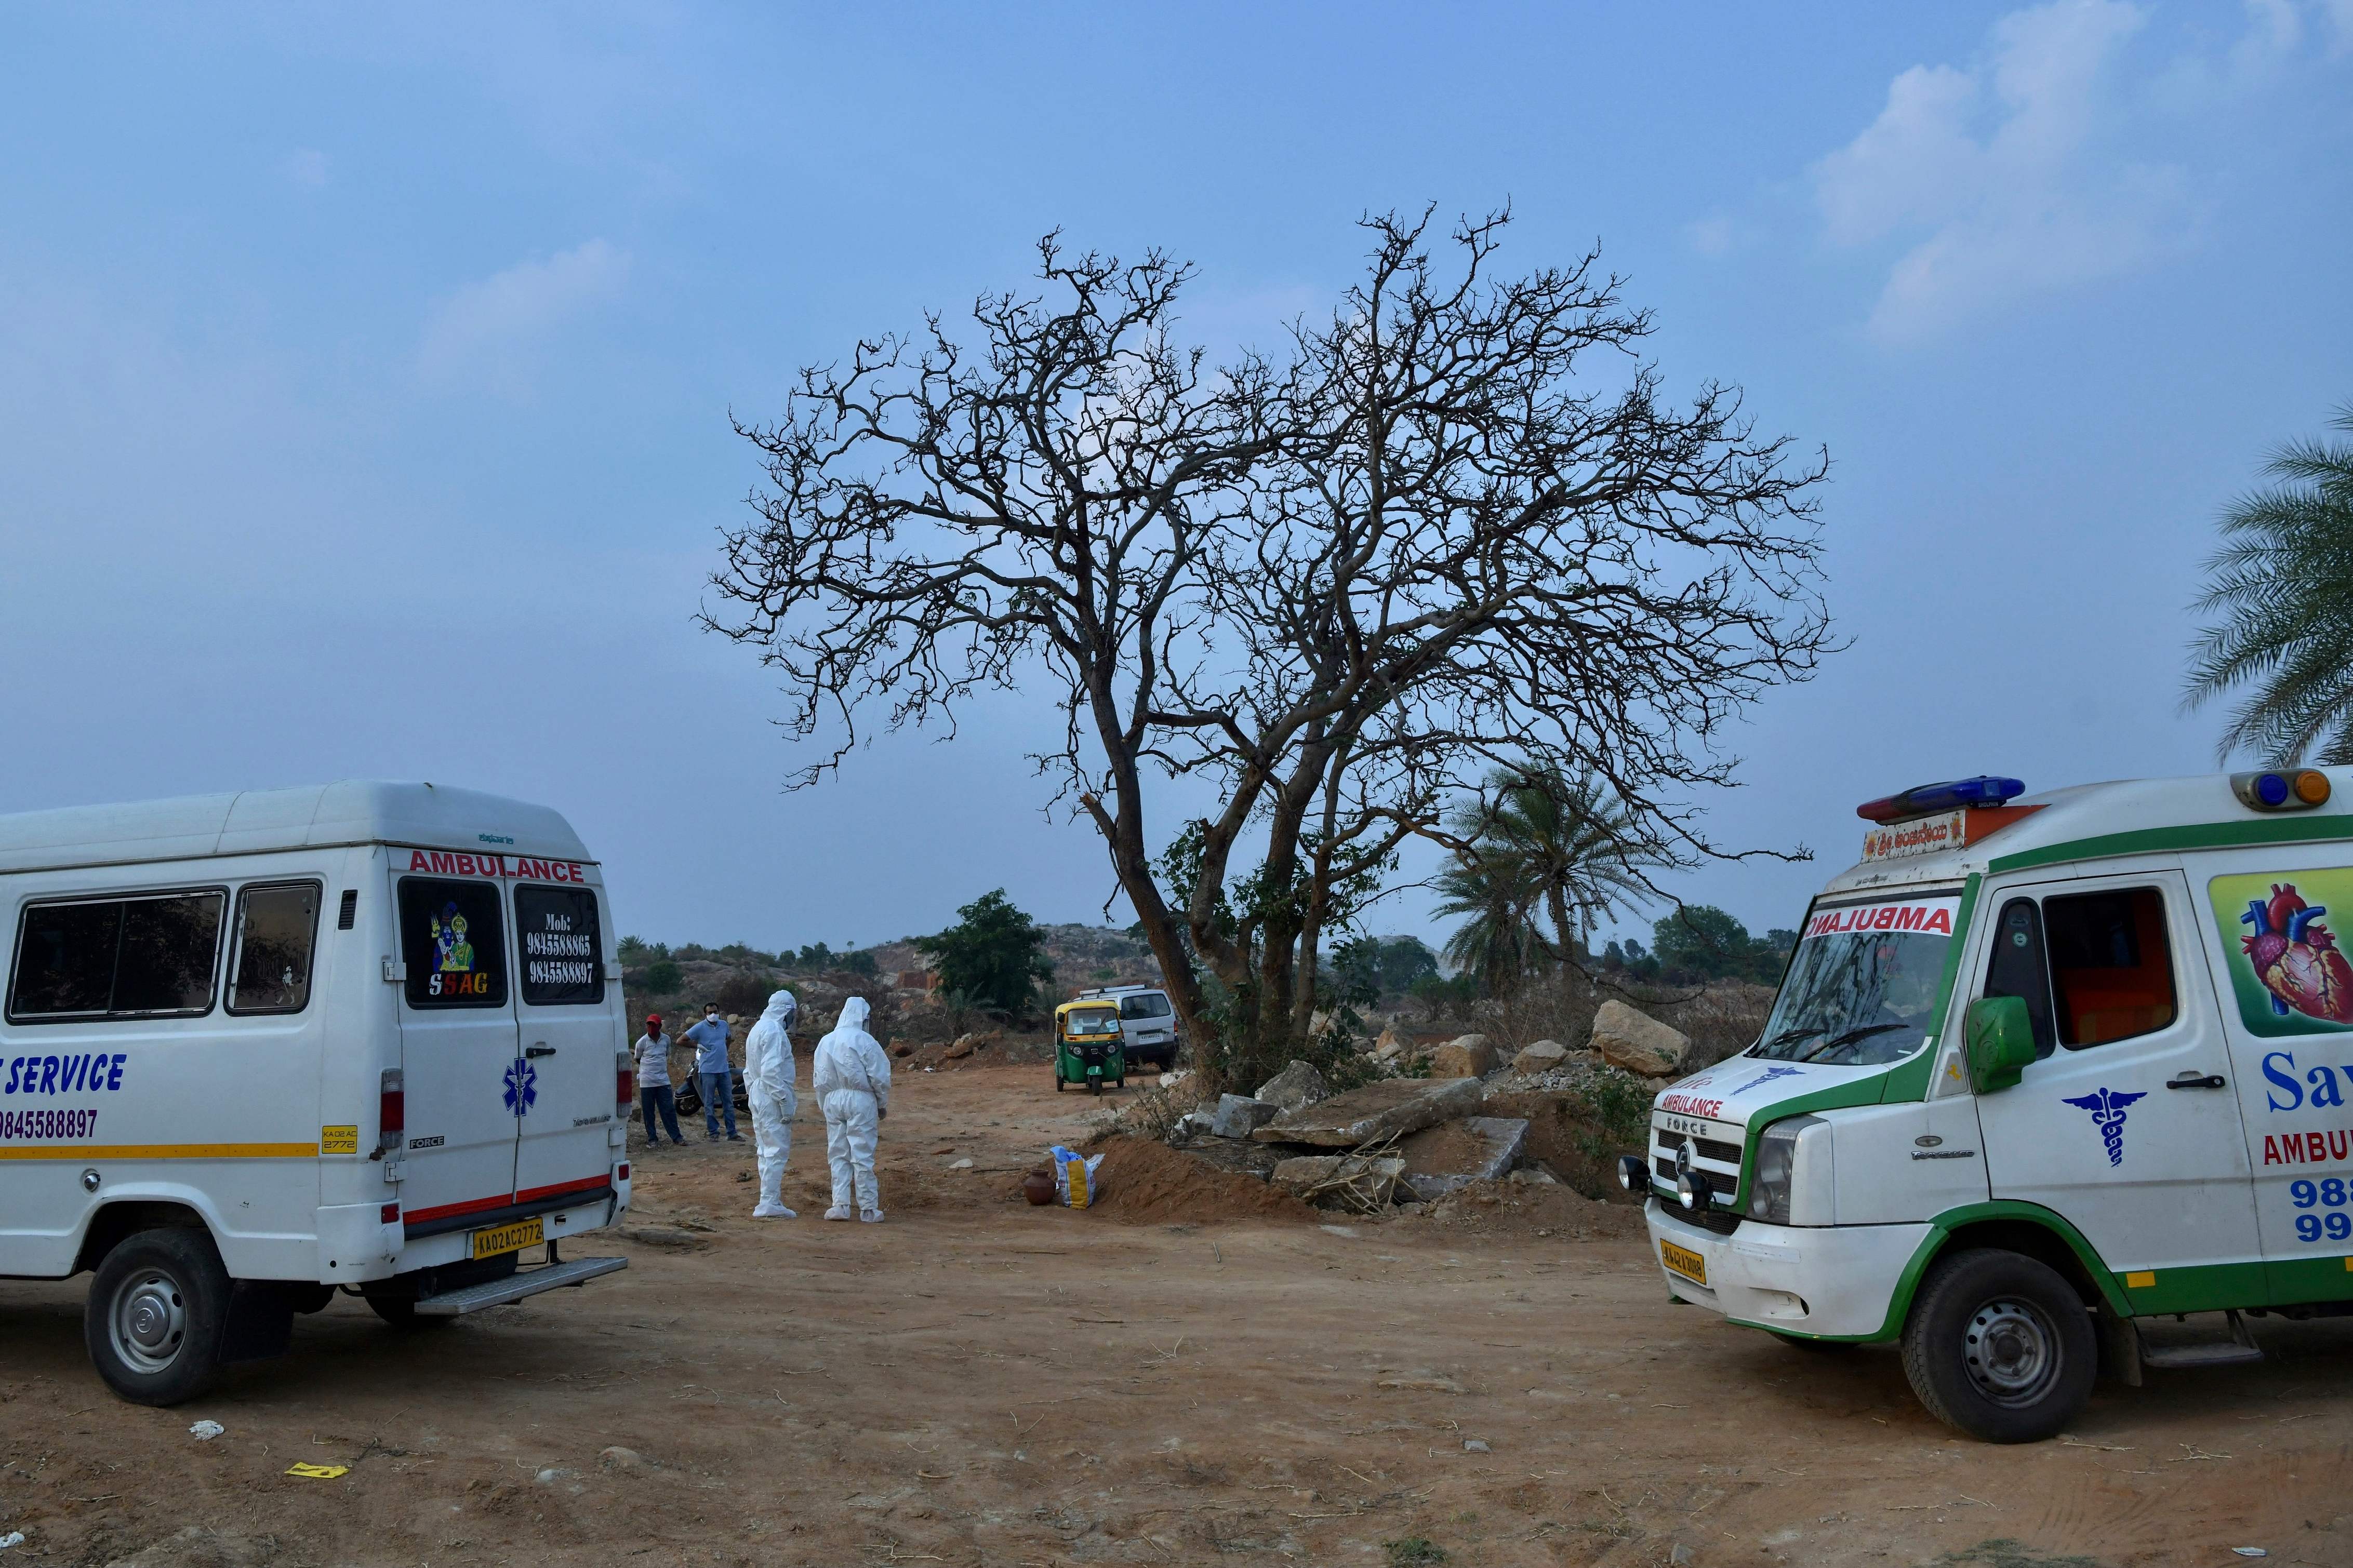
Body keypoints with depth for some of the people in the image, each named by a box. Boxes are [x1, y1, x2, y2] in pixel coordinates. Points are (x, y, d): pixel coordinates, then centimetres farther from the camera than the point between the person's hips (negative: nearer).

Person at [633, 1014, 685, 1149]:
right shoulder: (642, 1042, -5)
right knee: (649, 1112, 3)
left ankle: (676, 1136, 7)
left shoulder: (666, 1039, 4)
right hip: (647, 1082, -2)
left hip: (663, 1081, 2)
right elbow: (638, 1059, 8)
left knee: (669, 1109, 2)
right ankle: (652, 1139, 10)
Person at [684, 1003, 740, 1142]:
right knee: (709, 1104, 1)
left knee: (729, 1103, 7)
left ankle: (732, 1133, 12)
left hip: (724, 1070, 5)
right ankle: (713, 1133, 9)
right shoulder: (700, 1028, -7)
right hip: (708, 1071, -5)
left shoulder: (724, 1025, 8)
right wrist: (697, 1045, -9)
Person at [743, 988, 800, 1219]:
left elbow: (749, 1071, 22)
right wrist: (785, 1101, -21)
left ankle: (769, 1202, 17)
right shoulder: (774, 1031, -14)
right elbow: (772, 1071, -22)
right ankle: (769, 1205, -11)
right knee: (777, 1151, -8)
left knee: (767, 1151, 13)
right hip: (772, 1098, -10)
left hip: (758, 1097, 10)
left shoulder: (757, 1030, 18)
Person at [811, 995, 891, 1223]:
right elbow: (879, 1077, -7)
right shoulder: (864, 1041, -10)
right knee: (863, 1155, 0)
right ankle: (868, 1208, 5)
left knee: (838, 1154, 11)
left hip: (832, 1100, 4)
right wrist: (883, 1104, 6)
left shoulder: (825, 1042, 6)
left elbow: (819, 1080, 12)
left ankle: (840, 1205, 6)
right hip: (861, 1101, -4)